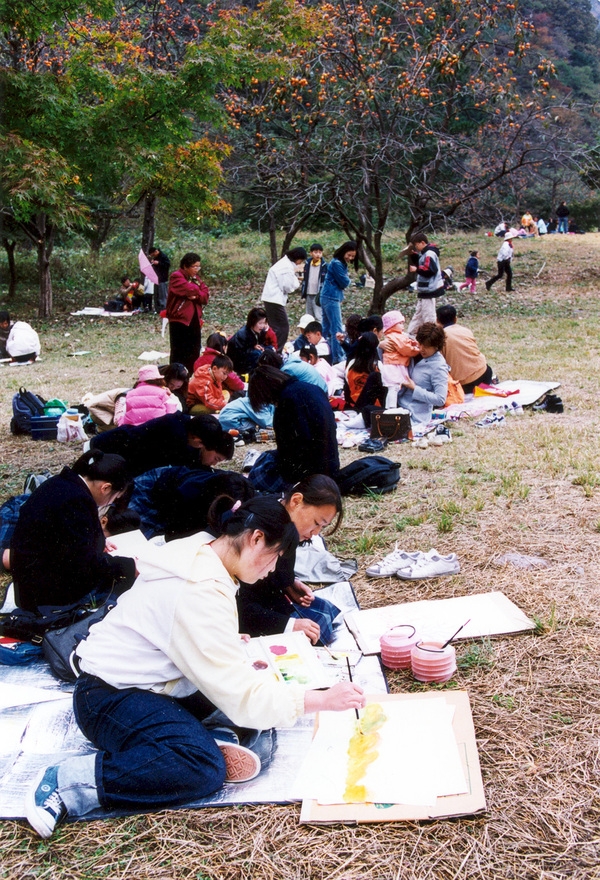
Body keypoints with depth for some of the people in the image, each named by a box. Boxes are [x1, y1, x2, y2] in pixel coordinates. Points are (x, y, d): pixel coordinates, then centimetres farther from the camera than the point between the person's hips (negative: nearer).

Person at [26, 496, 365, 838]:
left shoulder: (200, 556, 3)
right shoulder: (201, 593, -26)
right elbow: (242, 695, -26)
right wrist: (324, 700, -21)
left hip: (153, 680, 10)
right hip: (111, 695, -10)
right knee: (204, 768, -31)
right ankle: (66, 782, -22)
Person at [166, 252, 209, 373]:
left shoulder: (195, 278, 16)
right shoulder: (176, 277, -9)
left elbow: (205, 296, 5)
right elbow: (190, 289, -24)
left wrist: (196, 296, -15)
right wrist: (197, 291, -3)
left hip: (194, 320, 8)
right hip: (179, 320, -8)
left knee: (193, 354, 11)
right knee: (179, 354, -3)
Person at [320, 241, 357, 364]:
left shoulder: (342, 264, 15)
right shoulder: (337, 263, -15)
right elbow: (344, 282, -12)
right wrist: (348, 276, 5)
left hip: (329, 298, 10)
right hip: (331, 298, -10)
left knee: (327, 329, 13)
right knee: (337, 330, -10)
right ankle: (338, 360, -12)